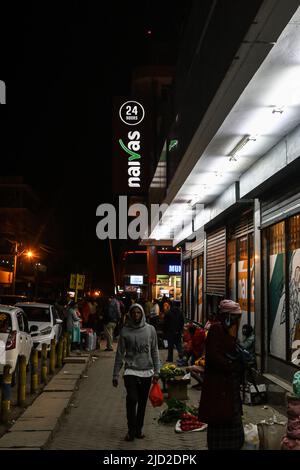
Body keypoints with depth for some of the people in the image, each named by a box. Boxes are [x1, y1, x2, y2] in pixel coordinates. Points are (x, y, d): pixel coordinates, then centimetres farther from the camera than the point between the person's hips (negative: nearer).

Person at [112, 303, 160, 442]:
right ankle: (131, 430, 0)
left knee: (142, 402, 8)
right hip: (131, 371, -2)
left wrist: (156, 371, 3)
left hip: (147, 371, 2)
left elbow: (154, 352, 8)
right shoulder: (125, 331, -1)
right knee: (132, 399, -15)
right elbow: (120, 354, 2)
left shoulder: (150, 329, 3)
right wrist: (115, 375, 1)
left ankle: (139, 429, 23)